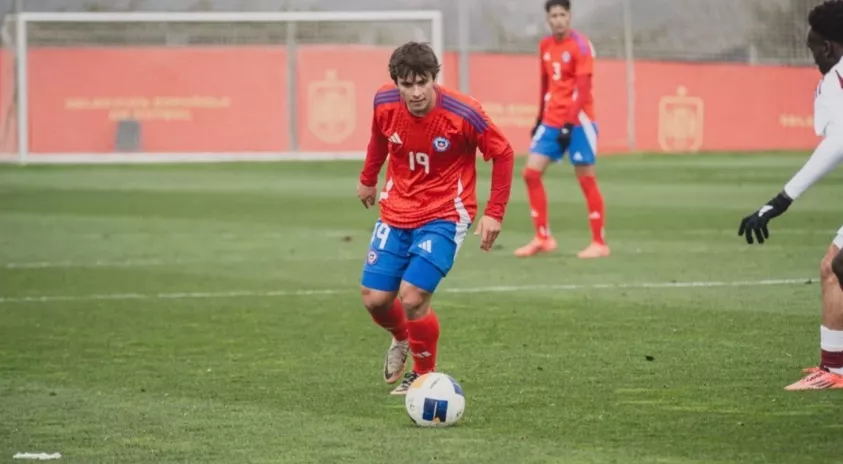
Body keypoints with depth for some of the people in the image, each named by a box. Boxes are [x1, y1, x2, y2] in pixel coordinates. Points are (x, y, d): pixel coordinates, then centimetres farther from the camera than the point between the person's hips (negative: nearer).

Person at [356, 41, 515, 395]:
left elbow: (503, 154, -10)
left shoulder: (463, 114, -24)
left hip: (444, 216, -4)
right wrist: (368, 178, 24)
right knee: (375, 299, 1)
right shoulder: (384, 104, -12)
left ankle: (424, 375, 9)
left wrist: (494, 214, -12)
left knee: (412, 298, -18)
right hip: (396, 212, 4)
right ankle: (402, 340, 38)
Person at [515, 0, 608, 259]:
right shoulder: (545, 46, 10)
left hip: (577, 121, -7)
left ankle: (600, 243, 4)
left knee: (586, 179, -3)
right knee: (531, 172, -1)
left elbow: (583, 89, -17)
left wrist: (570, 123, -24)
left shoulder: (580, 46, -12)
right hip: (551, 120, 7)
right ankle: (543, 238, 6)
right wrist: (541, 119, 19)